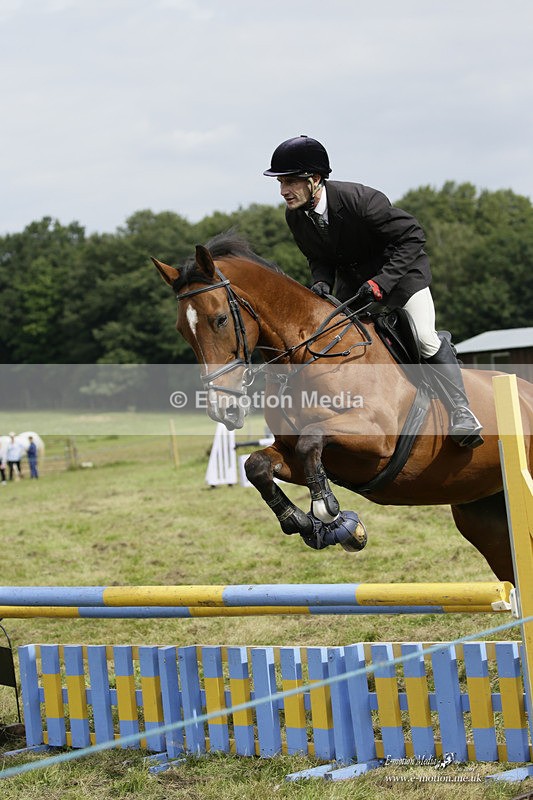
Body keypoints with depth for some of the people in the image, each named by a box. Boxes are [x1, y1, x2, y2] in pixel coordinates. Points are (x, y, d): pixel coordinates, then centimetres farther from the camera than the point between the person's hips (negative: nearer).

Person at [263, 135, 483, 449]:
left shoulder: (360, 199, -31)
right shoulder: (296, 217, -12)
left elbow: (412, 236, -26)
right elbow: (318, 258, 4)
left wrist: (381, 282, -34)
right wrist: (322, 282, -20)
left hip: (399, 268, -7)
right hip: (351, 280, 7)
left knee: (424, 337, -21)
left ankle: (461, 412, -18)